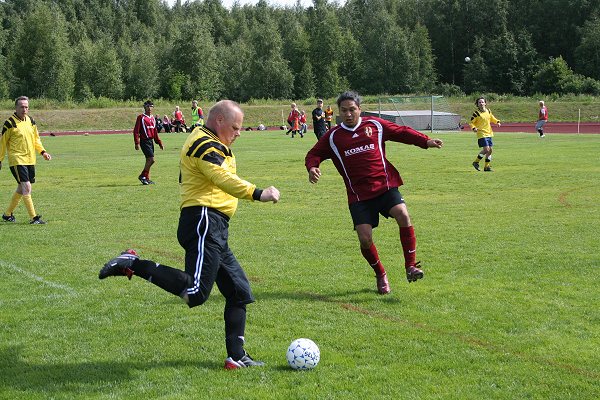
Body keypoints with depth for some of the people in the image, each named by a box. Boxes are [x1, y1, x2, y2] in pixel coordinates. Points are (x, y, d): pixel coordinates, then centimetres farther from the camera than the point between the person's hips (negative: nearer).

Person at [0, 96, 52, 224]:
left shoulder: (31, 121, 9)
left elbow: (36, 139, 19)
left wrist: (42, 151, 4)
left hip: (30, 160, 7)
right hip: (17, 160, -7)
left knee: (21, 188, 15)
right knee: (26, 187, -14)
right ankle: (34, 218, -13)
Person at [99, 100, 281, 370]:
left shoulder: (209, 144, 24)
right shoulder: (206, 145, -9)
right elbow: (224, 179, -26)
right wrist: (257, 193, -36)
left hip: (214, 230, 11)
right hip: (204, 223, -11)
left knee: (239, 292, 11)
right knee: (195, 293, -22)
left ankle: (236, 357, 12)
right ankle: (133, 264, -13)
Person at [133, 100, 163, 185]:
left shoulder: (152, 118, 14)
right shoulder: (141, 117, -7)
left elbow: (155, 132, 22)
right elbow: (136, 131, -11)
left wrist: (160, 143, 19)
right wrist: (137, 143, -18)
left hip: (151, 141, 7)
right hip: (144, 141, -7)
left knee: (149, 160, 10)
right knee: (151, 159, -14)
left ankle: (147, 179, 18)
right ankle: (142, 176, -1)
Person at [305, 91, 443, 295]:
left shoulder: (375, 125, 7)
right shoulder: (333, 136, 8)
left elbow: (402, 132, 12)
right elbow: (314, 154, 13)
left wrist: (426, 141, 2)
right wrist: (312, 167, -9)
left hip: (385, 185, 0)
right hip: (358, 195, 0)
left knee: (402, 215, -25)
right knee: (365, 239, -9)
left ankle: (411, 266, -13)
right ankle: (380, 275, 18)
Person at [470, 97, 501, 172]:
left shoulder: (488, 111, 8)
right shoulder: (476, 113, -10)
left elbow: (492, 118, 26)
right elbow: (471, 122, -4)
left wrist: (497, 121, 9)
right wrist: (474, 128, -23)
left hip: (489, 133, 7)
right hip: (481, 134, -7)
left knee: (489, 150, 7)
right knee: (486, 149, -17)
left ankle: (487, 166, 17)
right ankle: (476, 162, 0)